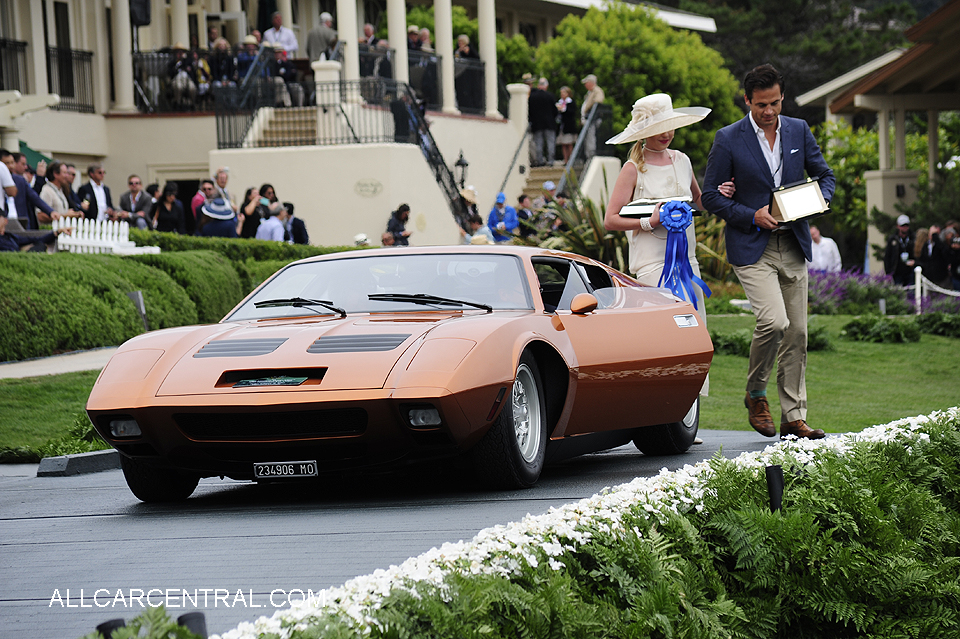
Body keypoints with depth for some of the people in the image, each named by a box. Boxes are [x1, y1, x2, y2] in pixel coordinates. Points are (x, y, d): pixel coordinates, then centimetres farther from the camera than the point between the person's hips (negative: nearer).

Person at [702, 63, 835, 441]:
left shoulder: (798, 131, 8)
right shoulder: (728, 139, -4)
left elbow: (825, 175, 17)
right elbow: (711, 196, -2)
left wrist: (820, 198, -6)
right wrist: (752, 216, -16)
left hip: (793, 247, 5)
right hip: (751, 248, -5)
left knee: (797, 333, 4)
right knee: (774, 321, -21)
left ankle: (794, 416, 11)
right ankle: (756, 394, 3)